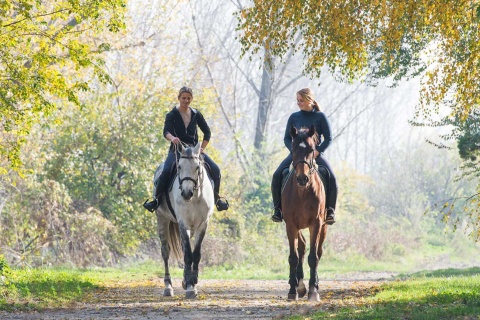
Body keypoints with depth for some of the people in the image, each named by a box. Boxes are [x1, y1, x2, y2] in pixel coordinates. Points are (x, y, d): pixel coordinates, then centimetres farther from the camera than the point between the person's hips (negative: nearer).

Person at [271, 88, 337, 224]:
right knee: (277, 175, -22)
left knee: (331, 178, -27)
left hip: (315, 154, -2)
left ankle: (330, 210, -14)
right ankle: (278, 209, -13)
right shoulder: (294, 117, 8)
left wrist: (317, 151, -15)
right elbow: (287, 138, 10)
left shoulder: (320, 117, 1)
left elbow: (328, 138, 0)